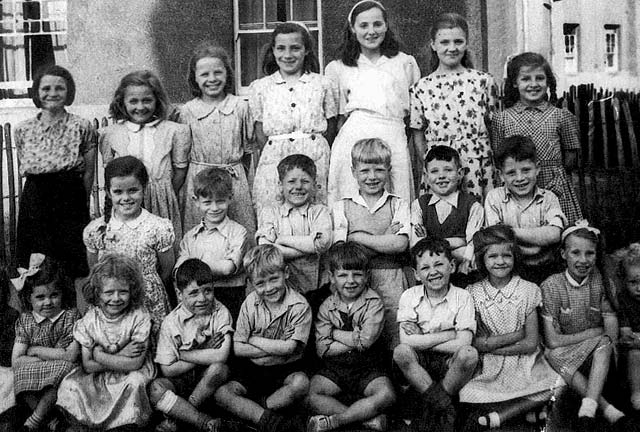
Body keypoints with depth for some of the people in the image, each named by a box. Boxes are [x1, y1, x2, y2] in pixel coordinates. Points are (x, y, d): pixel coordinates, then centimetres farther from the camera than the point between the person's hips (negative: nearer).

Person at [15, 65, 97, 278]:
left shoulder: (82, 127, -1)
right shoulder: (23, 130, 7)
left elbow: (89, 172, 2)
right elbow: (22, 170, 15)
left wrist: (80, 203, 2)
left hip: (71, 202, -2)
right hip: (34, 204, 3)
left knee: (75, 269, -2)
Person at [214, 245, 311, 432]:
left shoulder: (299, 306, -14)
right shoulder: (250, 303, -5)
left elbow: (288, 348, -20)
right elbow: (238, 349, -7)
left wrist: (253, 339, -13)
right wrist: (276, 349, -17)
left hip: (286, 369, -2)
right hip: (252, 368, 2)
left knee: (301, 383, -34)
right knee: (221, 394, -19)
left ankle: (247, 409, -16)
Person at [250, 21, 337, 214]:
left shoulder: (322, 85, 7)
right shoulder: (260, 87, 9)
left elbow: (330, 131, 7)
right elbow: (260, 135, 8)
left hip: (314, 157, 0)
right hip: (274, 159, 1)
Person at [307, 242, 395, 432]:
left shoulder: (373, 303, -7)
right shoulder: (327, 307, -1)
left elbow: (366, 339, -20)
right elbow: (323, 349, -9)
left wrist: (335, 333, -10)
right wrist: (356, 340, -15)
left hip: (368, 368, -2)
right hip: (334, 367, 2)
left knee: (386, 395, -29)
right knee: (310, 395, -23)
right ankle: (367, 417, -22)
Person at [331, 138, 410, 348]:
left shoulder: (398, 205, 8)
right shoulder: (341, 207, 8)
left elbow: (401, 244, -8)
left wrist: (357, 237, -7)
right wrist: (385, 239, -7)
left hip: (391, 281, 0)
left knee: (396, 344, 0)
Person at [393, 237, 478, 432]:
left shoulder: (462, 297, -5)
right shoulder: (409, 296, -2)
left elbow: (462, 345, -16)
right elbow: (406, 341, -15)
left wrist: (421, 339, -12)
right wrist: (448, 335, -15)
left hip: (450, 364, 0)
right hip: (419, 364, 1)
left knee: (469, 354, -32)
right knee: (401, 351, -31)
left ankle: (432, 406, -10)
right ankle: (445, 408, -18)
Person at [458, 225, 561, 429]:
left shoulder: (528, 290, -1)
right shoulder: (473, 293, 0)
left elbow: (531, 344, -5)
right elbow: (476, 343, -6)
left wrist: (489, 344, -10)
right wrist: (517, 334, -10)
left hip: (524, 363, 0)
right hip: (489, 367, 0)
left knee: (556, 388, -27)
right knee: (466, 395, -28)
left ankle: (501, 416, -12)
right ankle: (527, 406, -6)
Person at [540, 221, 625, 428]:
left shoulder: (601, 281, -4)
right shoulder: (551, 286, -9)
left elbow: (612, 332, -7)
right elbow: (553, 341, -12)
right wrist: (593, 333, -9)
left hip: (597, 356, 1)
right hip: (566, 356, -1)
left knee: (604, 344, -28)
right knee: (554, 355, -31)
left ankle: (588, 408, -35)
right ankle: (607, 409, -30)